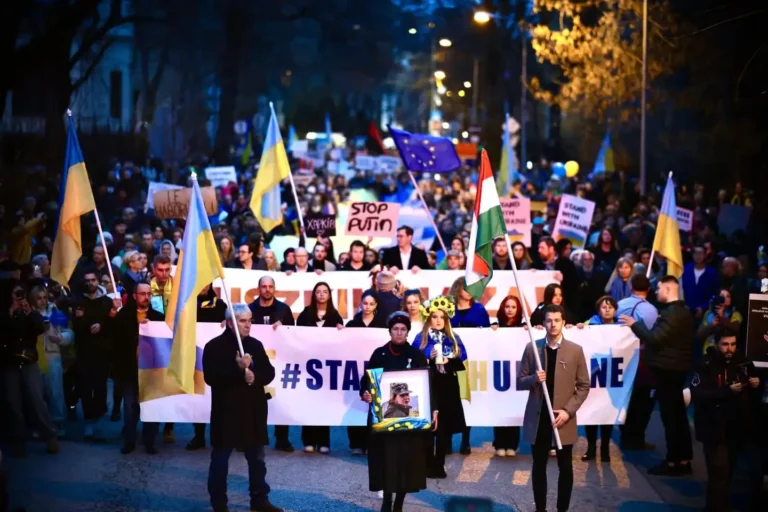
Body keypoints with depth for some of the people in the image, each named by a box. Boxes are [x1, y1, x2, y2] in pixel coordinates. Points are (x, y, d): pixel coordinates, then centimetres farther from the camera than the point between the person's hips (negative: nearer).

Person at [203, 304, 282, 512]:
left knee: (257, 457, 13)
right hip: (226, 411, -5)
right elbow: (211, 377, -19)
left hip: (253, 410, 5)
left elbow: (269, 372, 6)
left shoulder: (255, 345, 8)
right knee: (220, 458, 2)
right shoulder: (215, 346, -9)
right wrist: (238, 368, -27)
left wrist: (255, 376, -16)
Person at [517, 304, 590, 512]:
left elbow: (583, 386, 0)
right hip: (538, 418, 1)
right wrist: (534, 379, -19)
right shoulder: (532, 348, 1)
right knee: (539, 467, 7)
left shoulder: (575, 350, -2)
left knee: (565, 467, 6)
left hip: (563, 419, -1)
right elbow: (520, 382, 4)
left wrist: (568, 411, -11)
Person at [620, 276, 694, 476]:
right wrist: (643, 336, 16)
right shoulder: (683, 311, 13)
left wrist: (635, 324, -14)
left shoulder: (671, 313, -19)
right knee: (678, 414, 12)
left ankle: (673, 462, -3)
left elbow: (656, 338, -24)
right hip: (676, 367, 10)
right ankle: (683, 460, 15)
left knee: (669, 415, -5)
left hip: (666, 368, -10)